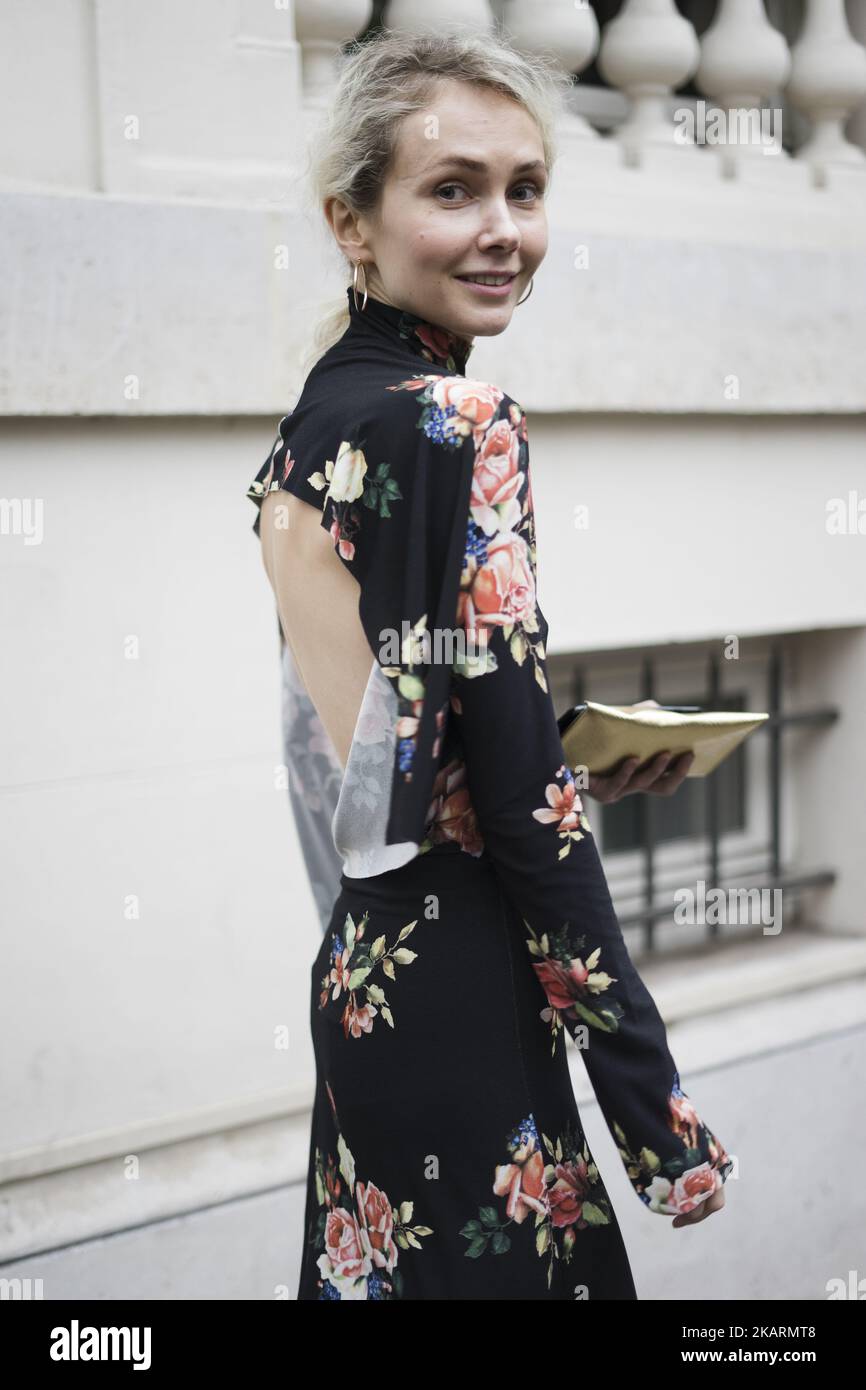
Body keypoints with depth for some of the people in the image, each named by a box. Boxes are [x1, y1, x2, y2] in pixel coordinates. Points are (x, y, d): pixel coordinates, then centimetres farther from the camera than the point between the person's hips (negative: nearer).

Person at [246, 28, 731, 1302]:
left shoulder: (318, 415, 7)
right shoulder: (458, 425, -18)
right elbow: (528, 805, -21)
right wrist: (658, 1106, -17)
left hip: (363, 958, 9)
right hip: (461, 991, -9)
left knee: (390, 1264, 20)